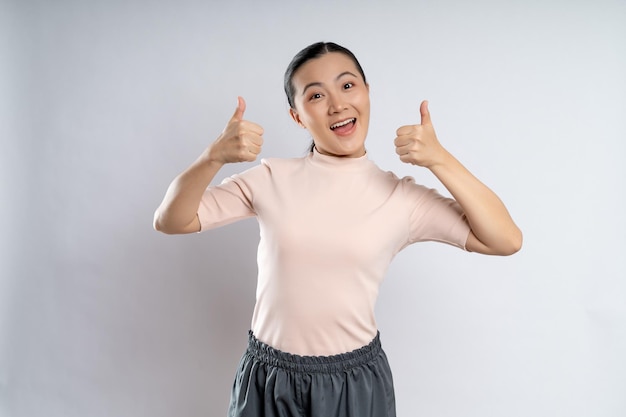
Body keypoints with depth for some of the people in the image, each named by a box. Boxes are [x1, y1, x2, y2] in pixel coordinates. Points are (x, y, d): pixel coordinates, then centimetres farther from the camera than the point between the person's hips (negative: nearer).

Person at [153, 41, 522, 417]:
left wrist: (440, 160, -20)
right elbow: (170, 221, -7)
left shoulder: (401, 197, -8)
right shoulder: (271, 180, -6)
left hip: (357, 383, 0)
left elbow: (506, 241, -12)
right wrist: (215, 155, -24)